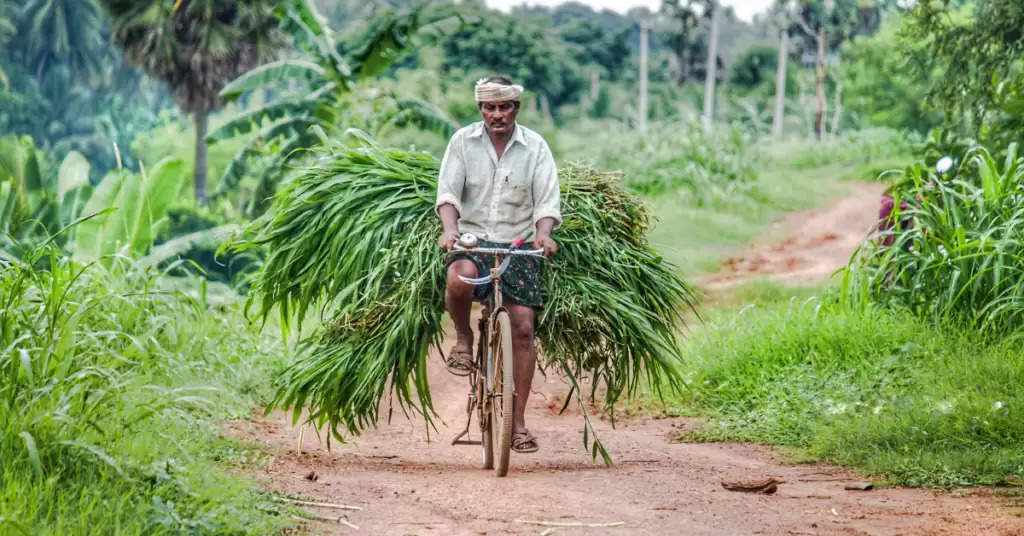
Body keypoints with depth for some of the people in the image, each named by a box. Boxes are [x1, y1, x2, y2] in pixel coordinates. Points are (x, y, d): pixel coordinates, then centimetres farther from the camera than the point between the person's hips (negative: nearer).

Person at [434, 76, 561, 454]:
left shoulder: (535, 146, 2)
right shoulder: (463, 141, 2)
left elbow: (547, 201, -2)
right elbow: (448, 192, -4)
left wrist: (543, 234, -23)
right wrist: (450, 229, -24)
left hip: (518, 245, 1)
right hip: (472, 240, -1)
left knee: (523, 328, -8)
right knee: (458, 277, -37)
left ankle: (518, 421, 1)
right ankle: (463, 337, -3)